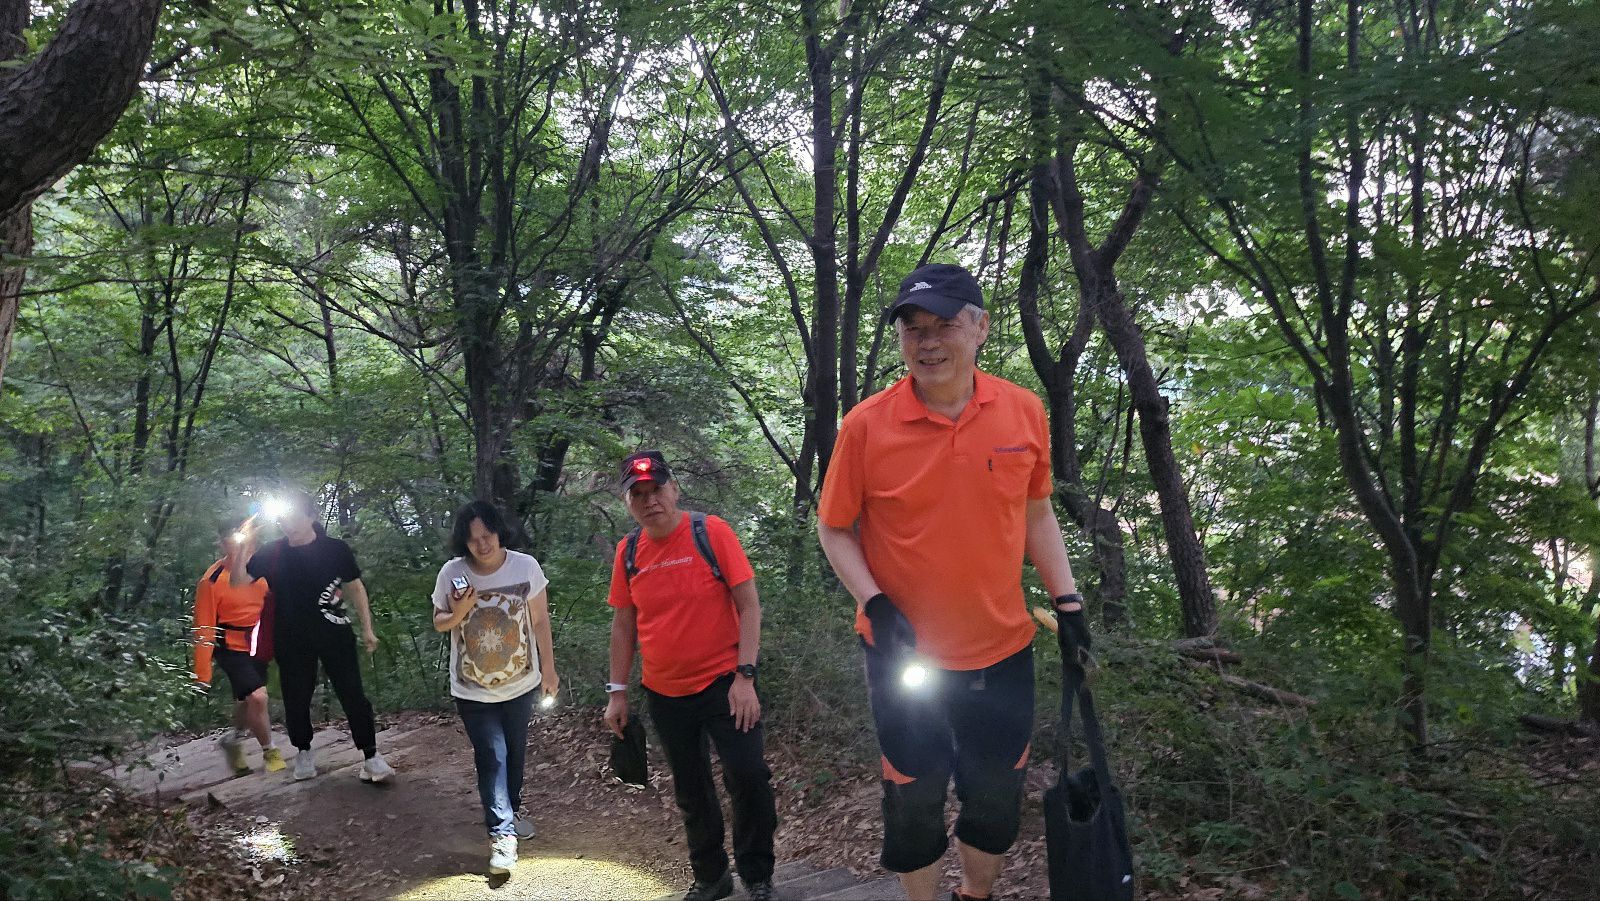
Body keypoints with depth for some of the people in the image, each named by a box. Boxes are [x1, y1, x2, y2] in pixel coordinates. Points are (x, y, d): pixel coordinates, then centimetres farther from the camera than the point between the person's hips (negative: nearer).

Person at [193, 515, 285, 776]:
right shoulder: (212, 580, -19)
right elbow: (204, 629, -16)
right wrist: (202, 673, -15)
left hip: (259, 647, 5)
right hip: (232, 648, -5)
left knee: (247, 701, 18)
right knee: (257, 696, -17)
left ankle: (233, 739, 47)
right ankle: (270, 752, 5)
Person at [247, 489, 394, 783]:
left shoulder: (335, 549, -5)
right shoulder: (270, 554, -1)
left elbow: (355, 588, 4)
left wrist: (367, 628, 3)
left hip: (334, 634, -2)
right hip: (291, 640, 2)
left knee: (352, 694, -4)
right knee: (296, 698, 10)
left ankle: (371, 755, 3)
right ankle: (304, 753, 31)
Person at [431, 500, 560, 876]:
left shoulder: (525, 566, -14)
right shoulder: (452, 573, -13)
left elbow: (540, 620, -4)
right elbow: (439, 623, 1)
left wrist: (549, 669, 0)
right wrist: (458, 614, -22)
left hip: (521, 683, 2)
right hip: (473, 690, -2)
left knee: (515, 751, 18)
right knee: (491, 757, -6)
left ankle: (509, 812, 39)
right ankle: (502, 834, -2)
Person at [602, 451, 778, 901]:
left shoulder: (710, 532, -10)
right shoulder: (628, 551, 1)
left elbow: (749, 605, -10)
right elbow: (623, 624, 9)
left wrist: (745, 676, -17)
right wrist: (617, 692, 6)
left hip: (723, 683, -4)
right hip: (664, 694, 4)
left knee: (748, 777, -11)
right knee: (690, 791, 14)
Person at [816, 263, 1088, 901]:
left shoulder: (1025, 411, -5)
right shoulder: (865, 425, -13)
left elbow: (1036, 514, 9)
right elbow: (834, 529, -4)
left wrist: (1067, 599, 2)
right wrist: (875, 605, -17)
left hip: (1004, 651, 3)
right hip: (905, 656, -3)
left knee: (997, 799, 17)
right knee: (913, 803, 10)